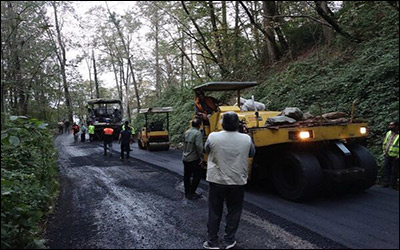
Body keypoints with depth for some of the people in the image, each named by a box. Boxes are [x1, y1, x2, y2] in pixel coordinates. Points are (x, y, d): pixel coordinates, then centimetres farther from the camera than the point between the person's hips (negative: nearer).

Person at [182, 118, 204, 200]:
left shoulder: (186, 132, 9)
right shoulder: (198, 133, -15)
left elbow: (185, 144, 11)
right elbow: (199, 146, -22)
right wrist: (201, 157, -18)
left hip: (185, 158, 8)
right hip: (194, 159, -8)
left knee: (186, 176, 14)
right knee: (197, 176, 3)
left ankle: (187, 193, 23)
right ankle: (191, 193, 4)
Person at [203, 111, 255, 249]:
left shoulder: (213, 137, -14)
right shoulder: (246, 139, -10)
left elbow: (207, 150, 5)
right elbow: (252, 153, 8)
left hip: (217, 180, 0)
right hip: (238, 181, 1)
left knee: (214, 212, 12)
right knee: (234, 212, 16)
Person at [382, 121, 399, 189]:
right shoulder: (388, 133, 10)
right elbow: (384, 143, 20)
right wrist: (384, 152, 12)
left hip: (395, 157, -7)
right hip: (387, 156, 7)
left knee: (394, 173, 2)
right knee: (386, 170, 11)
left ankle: (392, 186, 11)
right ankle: (385, 185, 21)